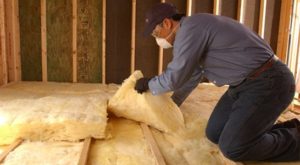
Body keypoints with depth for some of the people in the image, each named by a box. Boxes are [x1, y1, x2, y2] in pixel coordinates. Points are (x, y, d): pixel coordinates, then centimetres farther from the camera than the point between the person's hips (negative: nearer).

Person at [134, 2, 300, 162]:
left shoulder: (189, 29, -17)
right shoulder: (195, 30, 15)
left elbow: (174, 78, -15)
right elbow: (192, 74, 28)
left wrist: (148, 84, 5)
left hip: (268, 83, -10)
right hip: (247, 83, 10)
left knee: (232, 147, -15)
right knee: (214, 134, 6)